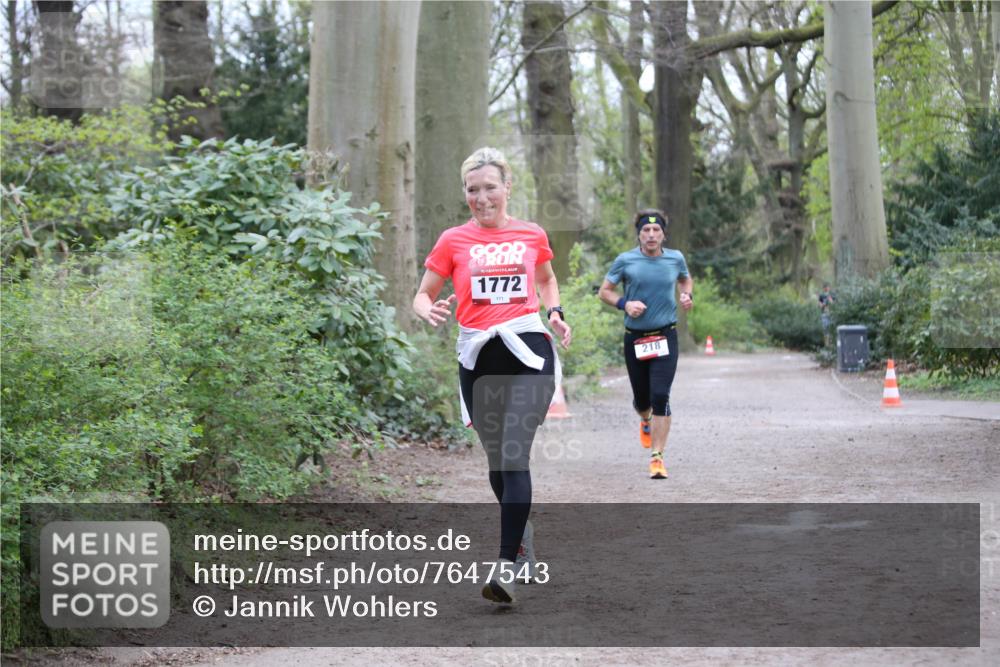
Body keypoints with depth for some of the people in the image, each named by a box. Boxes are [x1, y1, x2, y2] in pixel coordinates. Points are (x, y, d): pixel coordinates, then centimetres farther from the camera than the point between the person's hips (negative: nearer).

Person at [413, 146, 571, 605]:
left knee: (514, 456, -15)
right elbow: (422, 296, 9)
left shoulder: (532, 235, 9)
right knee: (497, 459, 10)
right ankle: (522, 534, 36)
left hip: (528, 350, -2)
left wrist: (554, 313, 10)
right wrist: (430, 312, -14)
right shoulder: (453, 241, 6)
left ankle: (508, 564, -18)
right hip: (477, 357, 2)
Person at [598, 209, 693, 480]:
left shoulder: (675, 258, 3)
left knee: (660, 396, -14)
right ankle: (646, 420, 50)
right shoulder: (625, 260, -4)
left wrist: (686, 295, 3)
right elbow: (604, 291, 3)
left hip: (665, 337, 0)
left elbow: (686, 279, 24)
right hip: (635, 338, 0)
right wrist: (624, 304, -14)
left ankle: (657, 457, -10)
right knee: (641, 398, 11)